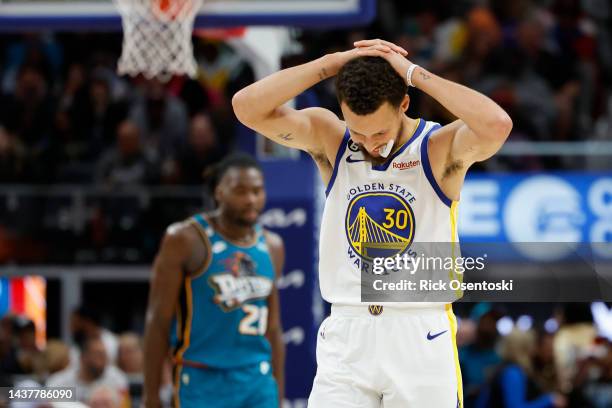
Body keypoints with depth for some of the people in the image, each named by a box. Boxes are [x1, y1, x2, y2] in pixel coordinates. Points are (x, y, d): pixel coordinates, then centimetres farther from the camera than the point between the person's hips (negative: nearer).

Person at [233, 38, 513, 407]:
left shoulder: (442, 148, -6)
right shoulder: (329, 140, 2)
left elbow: (498, 125, -28)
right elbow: (247, 106, -10)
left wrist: (414, 73, -20)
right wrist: (333, 63, -14)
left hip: (422, 339, -2)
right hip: (346, 337, 2)